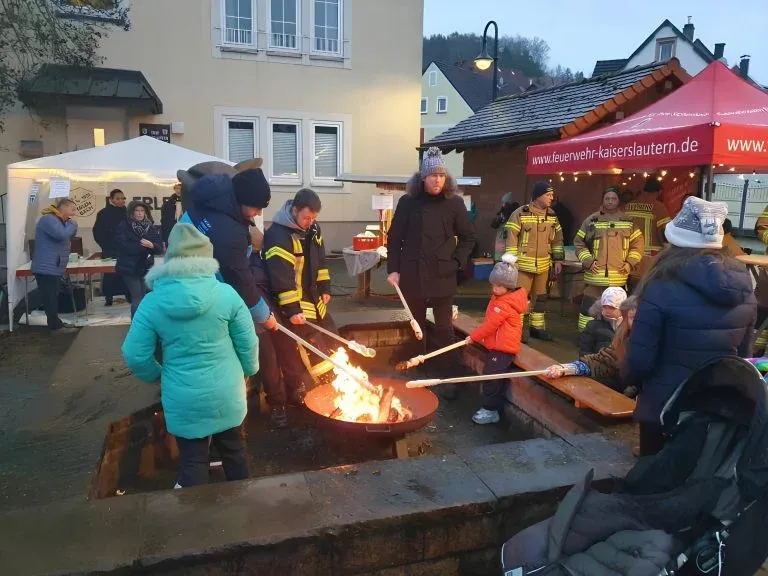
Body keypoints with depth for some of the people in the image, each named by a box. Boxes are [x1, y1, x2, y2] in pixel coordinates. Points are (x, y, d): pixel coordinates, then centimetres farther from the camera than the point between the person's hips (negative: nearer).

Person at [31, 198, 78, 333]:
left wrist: (72, 224, 2)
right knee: (50, 297, -6)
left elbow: (69, 237, 18)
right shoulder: (48, 219, -16)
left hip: (54, 267, 11)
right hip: (46, 268, -11)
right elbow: (62, 235, -28)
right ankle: (55, 326, -3)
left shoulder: (58, 220, 19)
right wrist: (72, 223, -13)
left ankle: (55, 322, 24)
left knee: (53, 296, 16)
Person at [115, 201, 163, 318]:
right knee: (137, 297, -9)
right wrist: (141, 246, -14)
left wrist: (151, 245, -21)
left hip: (146, 268, 4)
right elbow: (121, 246, -16)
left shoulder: (152, 228, 7)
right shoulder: (123, 226, -4)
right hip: (129, 268, -4)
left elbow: (160, 248, 1)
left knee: (143, 297, 11)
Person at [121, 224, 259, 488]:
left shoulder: (152, 302, -13)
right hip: (226, 393, 2)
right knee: (233, 449, 23)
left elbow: (135, 355, -7)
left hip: (184, 399, -1)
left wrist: (156, 375, 13)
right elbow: (248, 343, -7)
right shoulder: (226, 293, -14)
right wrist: (248, 371, 12)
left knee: (192, 460, 16)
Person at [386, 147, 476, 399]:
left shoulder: (454, 203, 0)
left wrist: (456, 262, -2)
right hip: (412, 275, 1)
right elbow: (394, 238, 3)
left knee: (444, 329, 1)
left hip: (442, 277, -1)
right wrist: (393, 269, -3)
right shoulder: (408, 202, -1)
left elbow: (468, 237, 9)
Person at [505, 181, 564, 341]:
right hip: (524, 264, -5)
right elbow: (512, 239, -9)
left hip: (543, 265, 6)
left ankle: (537, 327, 26)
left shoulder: (552, 215, 8)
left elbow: (557, 238, 14)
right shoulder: (520, 213, -10)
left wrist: (557, 260, 9)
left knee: (539, 296, 14)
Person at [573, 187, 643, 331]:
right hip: (594, 276, -1)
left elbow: (638, 243, 10)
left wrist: (630, 263, -2)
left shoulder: (628, 222, 7)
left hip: (619, 277, 2)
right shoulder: (591, 220, 2)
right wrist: (588, 261, -7)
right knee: (589, 307, 1)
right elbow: (579, 242, 4)